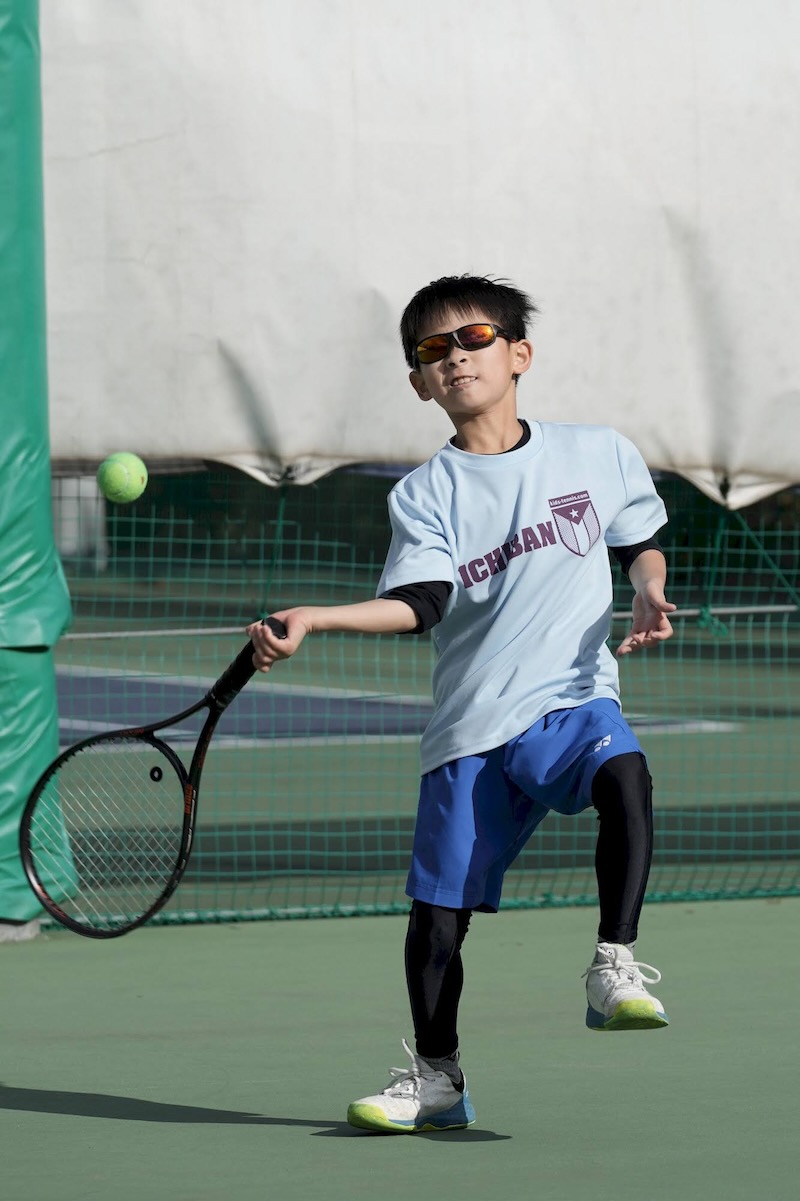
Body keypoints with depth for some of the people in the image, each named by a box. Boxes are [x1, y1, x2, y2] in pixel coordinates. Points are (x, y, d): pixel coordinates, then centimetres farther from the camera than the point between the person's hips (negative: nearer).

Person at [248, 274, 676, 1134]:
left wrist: (648, 595, 0)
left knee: (625, 778, -35)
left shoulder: (598, 455, 6)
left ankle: (615, 968, -26)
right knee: (436, 911, 3)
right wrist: (312, 619, -23)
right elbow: (420, 604, -10)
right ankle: (434, 1078, 23)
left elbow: (642, 543, 21)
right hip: (469, 725, 1)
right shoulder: (425, 496, 3)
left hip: (571, 698, -1)